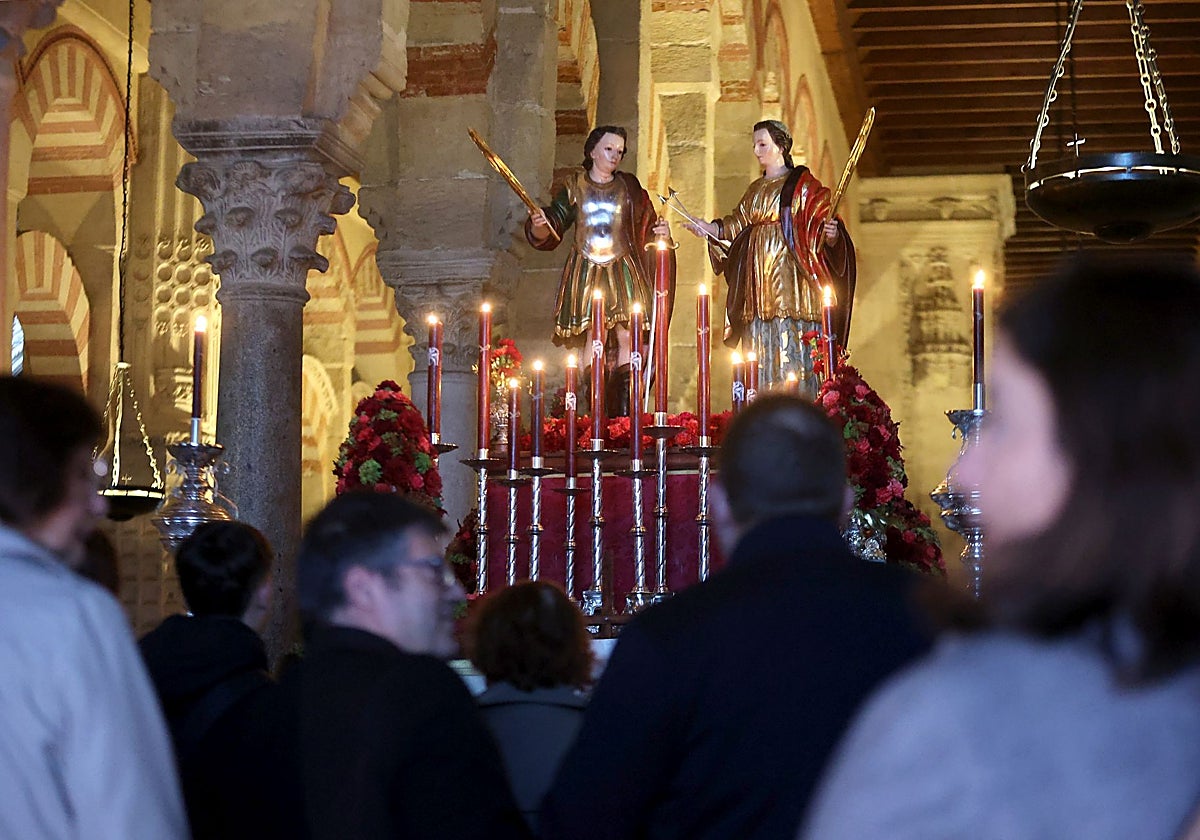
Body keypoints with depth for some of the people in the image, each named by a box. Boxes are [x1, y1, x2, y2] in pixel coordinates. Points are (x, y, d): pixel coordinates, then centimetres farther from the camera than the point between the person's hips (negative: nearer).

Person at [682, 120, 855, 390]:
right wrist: (710, 228, 2)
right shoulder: (755, 190, 22)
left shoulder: (802, 184, 1)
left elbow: (820, 222, -7)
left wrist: (830, 235, -28)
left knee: (792, 348, -10)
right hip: (759, 276, 6)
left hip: (789, 273, -6)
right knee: (762, 351, 3)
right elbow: (739, 223, 16)